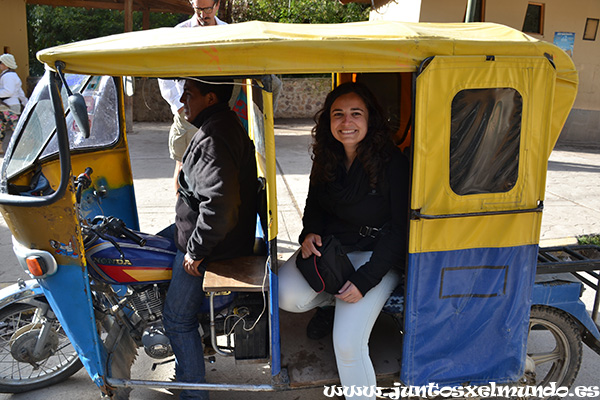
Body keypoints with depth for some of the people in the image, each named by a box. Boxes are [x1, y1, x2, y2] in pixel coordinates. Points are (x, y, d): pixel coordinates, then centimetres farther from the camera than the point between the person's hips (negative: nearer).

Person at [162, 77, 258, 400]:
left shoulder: (213, 139, -27)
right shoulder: (226, 123, 8)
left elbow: (220, 204, -37)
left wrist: (196, 249, -25)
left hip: (207, 245, -11)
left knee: (177, 319, 1)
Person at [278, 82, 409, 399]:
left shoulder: (393, 163, -18)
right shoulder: (326, 159, -1)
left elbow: (401, 228, -14)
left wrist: (365, 280, -20)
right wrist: (310, 233, -8)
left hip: (377, 255, -5)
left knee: (348, 342, -20)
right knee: (286, 295, -17)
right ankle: (331, 302, 17)